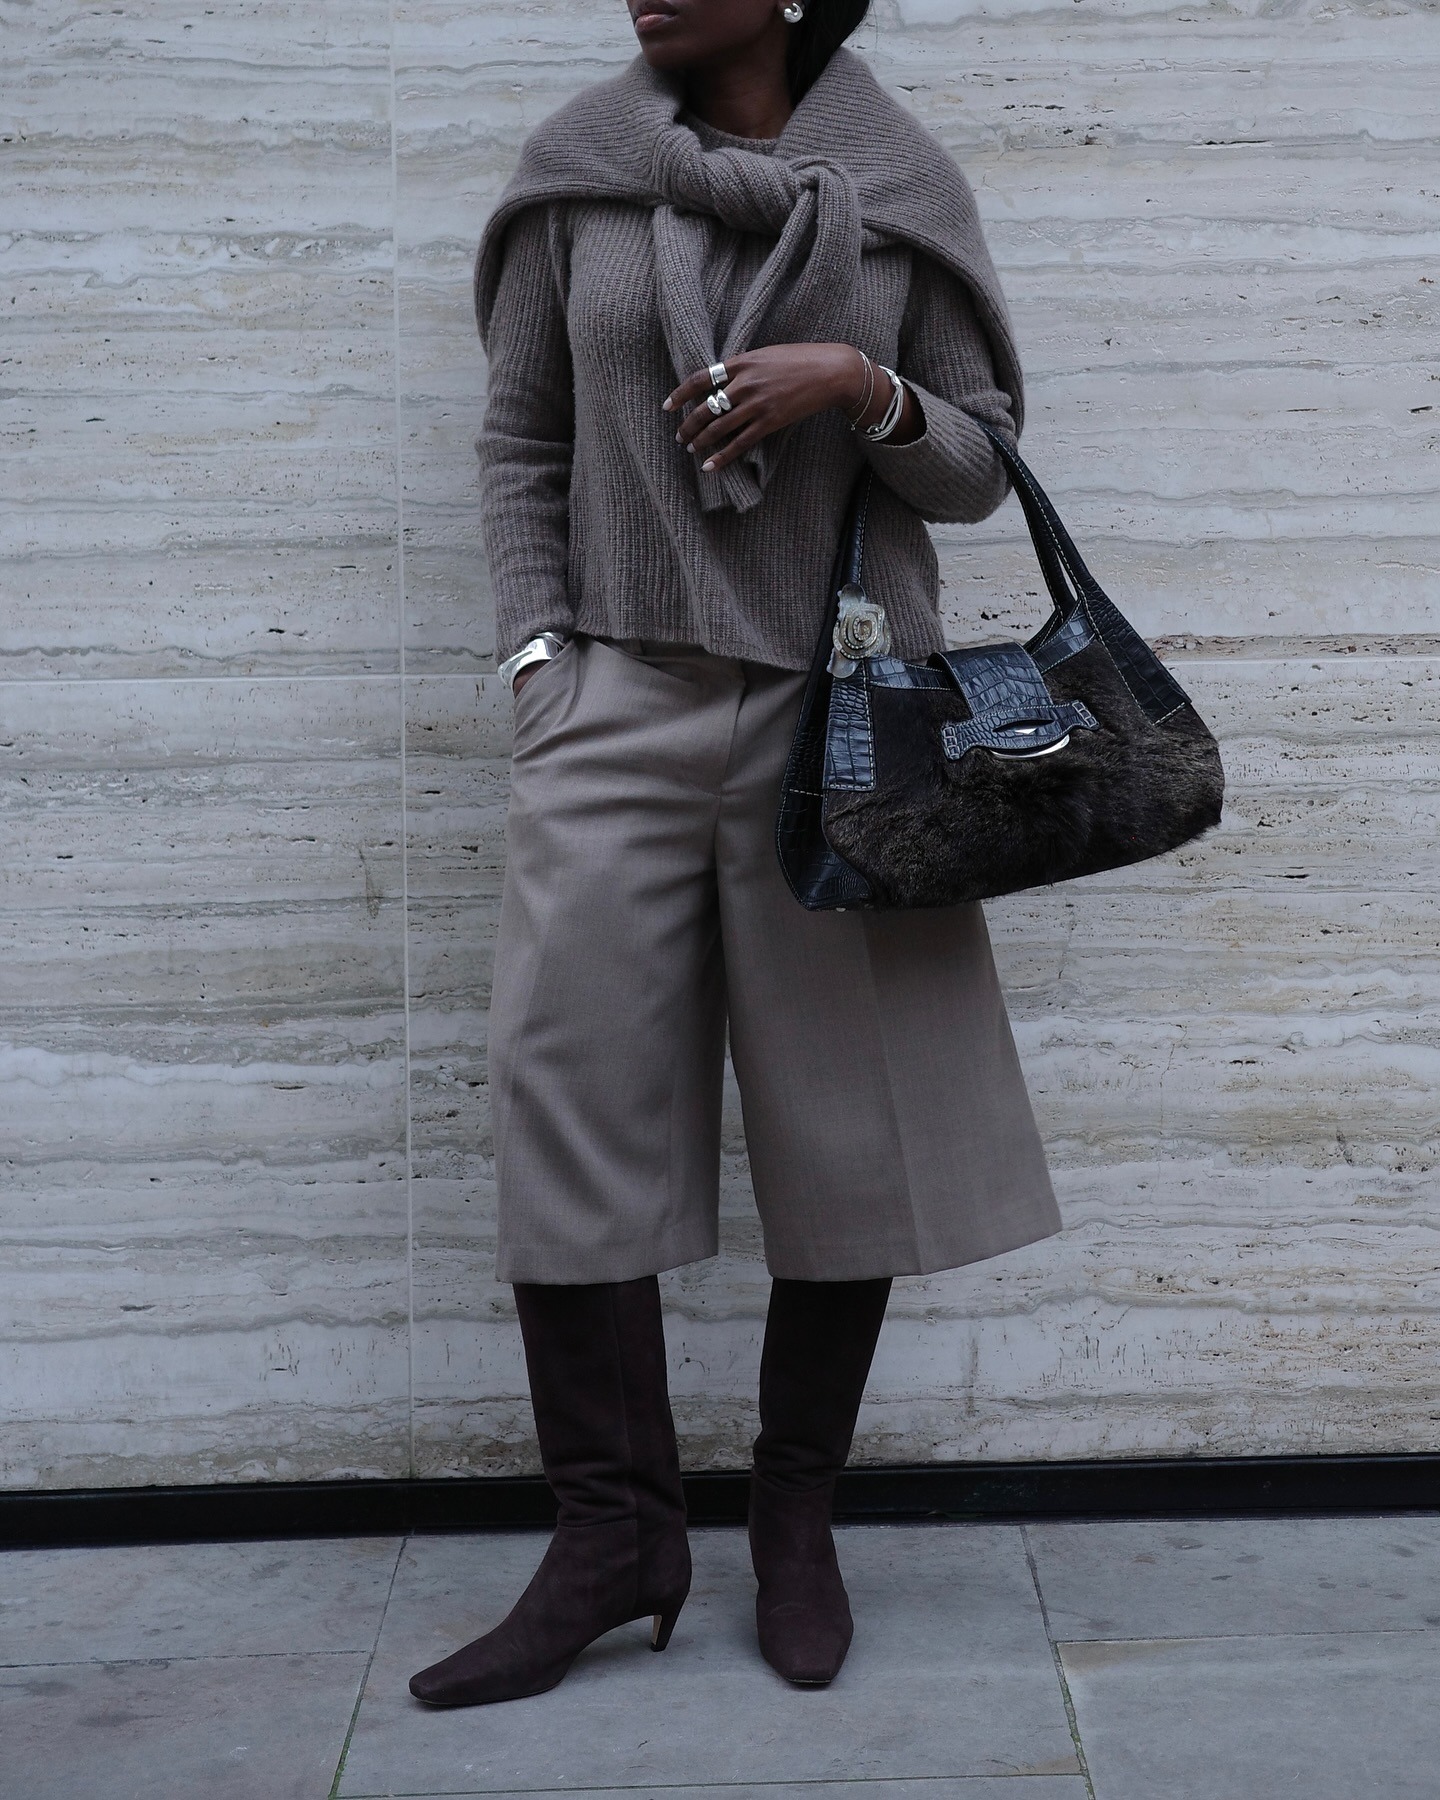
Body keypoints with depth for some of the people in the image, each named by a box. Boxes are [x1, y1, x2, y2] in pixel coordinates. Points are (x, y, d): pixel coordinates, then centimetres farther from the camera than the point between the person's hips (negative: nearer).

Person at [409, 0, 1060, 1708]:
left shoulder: (902, 188, 5)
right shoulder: (577, 169, 7)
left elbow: (979, 466, 7)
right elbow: (521, 438, 10)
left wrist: (860, 387, -13)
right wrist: (540, 660, -1)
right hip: (622, 702, 1)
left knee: (845, 1120, 3)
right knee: (566, 1098, -7)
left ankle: (798, 1514, 19)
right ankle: (614, 1529, 4)